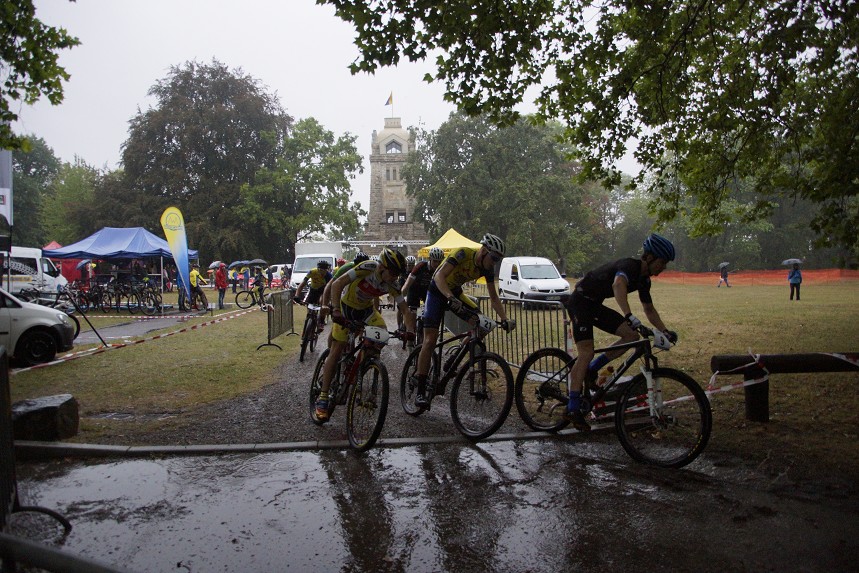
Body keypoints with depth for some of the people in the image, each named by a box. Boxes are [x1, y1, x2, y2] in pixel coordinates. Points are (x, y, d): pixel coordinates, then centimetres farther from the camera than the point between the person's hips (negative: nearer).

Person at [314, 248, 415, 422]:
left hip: (366, 308, 4)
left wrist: (410, 330, -35)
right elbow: (337, 284, -37)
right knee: (336, 351, -9)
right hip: (346, 305, -4)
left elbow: (407, 311, -17)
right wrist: (336, 310, -48)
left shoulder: (391, 285, -20)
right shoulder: (367, 268, -32)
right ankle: (323, 398, -2)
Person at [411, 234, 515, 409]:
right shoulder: (463, 254, -28)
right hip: (437, 291, -6)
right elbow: (439, 276, -38)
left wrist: (505, 320, -16)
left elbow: (493, 297, -4)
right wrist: (450, 298, -53)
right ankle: (421, 392, -9)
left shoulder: (488, 268, -10)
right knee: (430, 340, -13)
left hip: (456, 292, 6)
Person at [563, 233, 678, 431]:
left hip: (595, 305, 9)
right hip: (580, 301, -9)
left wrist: (665, 331, 6)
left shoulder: (644, 279, 7)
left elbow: (649, 310, 18)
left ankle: (591, 369, 7)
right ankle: (573, 408, -17)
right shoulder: (629, 266, -21)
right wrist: (629, 316, -55)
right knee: (586, 353, -17)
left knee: (632, 336, -3)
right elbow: (618, 284, -44)